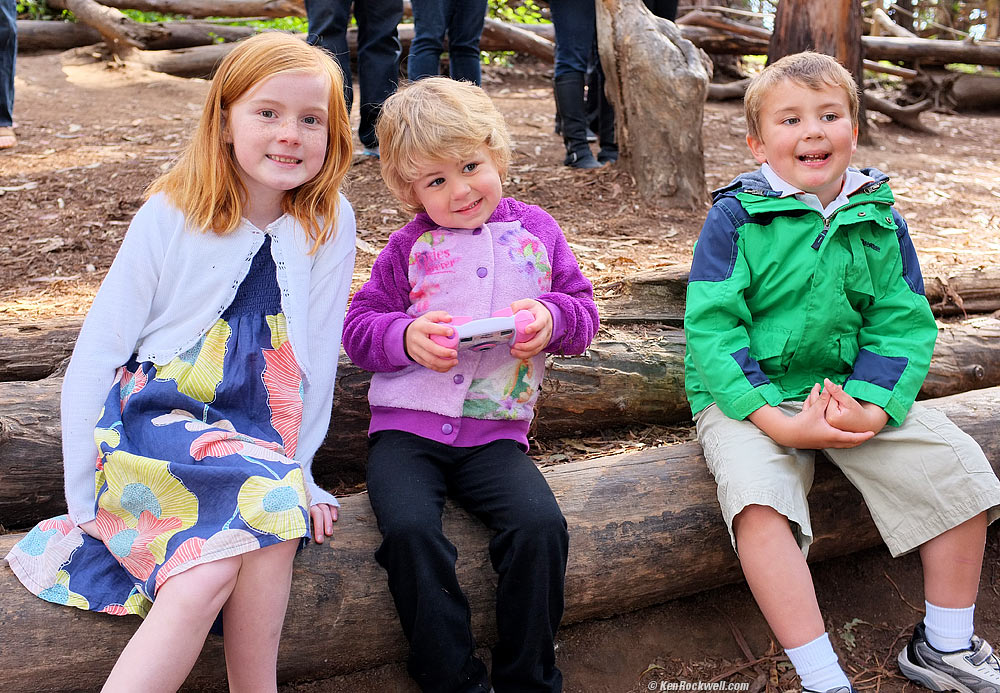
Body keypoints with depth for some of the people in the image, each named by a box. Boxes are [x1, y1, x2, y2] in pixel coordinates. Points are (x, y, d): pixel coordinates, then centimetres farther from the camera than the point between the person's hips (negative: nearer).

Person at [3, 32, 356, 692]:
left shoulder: (330, 223, -2)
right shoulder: (171, 217, -7)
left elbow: (318, 355, 4)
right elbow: (96, 355, -4)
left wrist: (300, 472, 3)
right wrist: (84, 495, -6)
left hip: (262, 436, 2)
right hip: (157, 416, -2)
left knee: (274, 513, -30)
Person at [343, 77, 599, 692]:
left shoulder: (536, 230, 10)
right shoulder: (410, 247, 7)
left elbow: (585, 309, 13)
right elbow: (359, 326, 8)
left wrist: (552, 319, -10)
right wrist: (405, 337, -14)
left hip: (496, 431, 1)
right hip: (407, 427, 0)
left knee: (540, 526, -24)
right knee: (410, 529, -28)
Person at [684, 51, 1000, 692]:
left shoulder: (880, 223, 4)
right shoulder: (737, 218, -8)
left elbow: (903, 325, 1)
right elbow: (712, 328, -14)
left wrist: (872, 404, -19)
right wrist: (774, 418, -25)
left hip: (853, 392, 4)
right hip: (750, 396, -4)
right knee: (759, 501, -33)